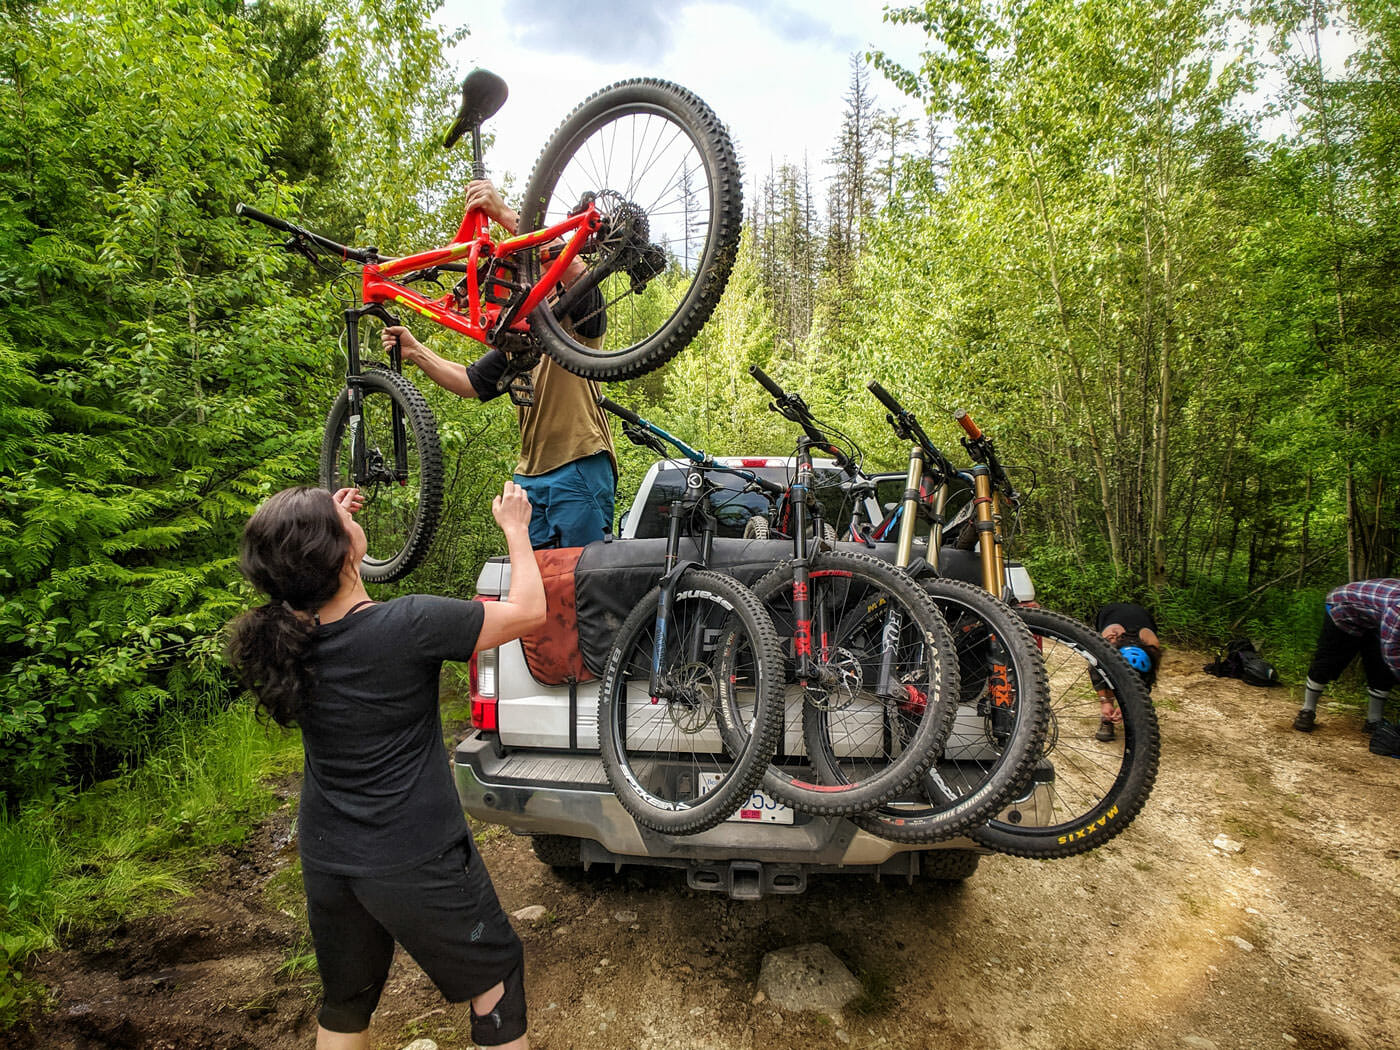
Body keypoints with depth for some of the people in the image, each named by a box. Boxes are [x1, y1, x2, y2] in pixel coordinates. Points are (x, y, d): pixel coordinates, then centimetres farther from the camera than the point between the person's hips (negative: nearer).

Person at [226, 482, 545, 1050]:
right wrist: (515, 527, -2)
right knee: (494, 977, 19)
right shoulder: (408, 624, -28)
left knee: (344, 1004, 28)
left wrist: (323, 524, 9)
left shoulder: (281, 632, -11)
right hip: (418, 863, -6)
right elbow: (528, 610, -15)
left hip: (325, 860, 6)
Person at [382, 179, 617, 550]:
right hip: (530, 474, 7)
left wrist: (507, 216, -28)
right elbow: (470, 382, 20)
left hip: (580, 467, -7)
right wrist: (416, 351, 8)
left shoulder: (577, 315, 0)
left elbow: (574, 270, -21)